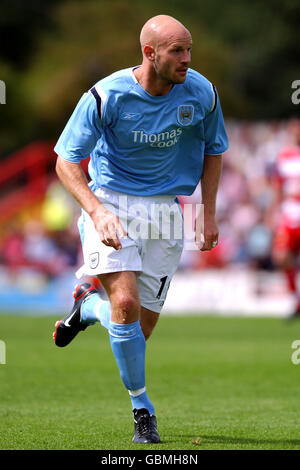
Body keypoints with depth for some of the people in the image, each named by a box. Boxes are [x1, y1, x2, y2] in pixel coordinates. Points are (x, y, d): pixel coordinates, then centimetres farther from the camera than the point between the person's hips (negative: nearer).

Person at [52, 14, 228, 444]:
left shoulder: (201, 93, -7)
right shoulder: (106, 96, -16)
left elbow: (213, 149, 12)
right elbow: (67, 161, -11)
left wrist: (209, 212, 6)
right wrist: (97, 212, -25)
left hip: (167, 210, 3)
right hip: (111, 201, -3)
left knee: (143, 326, 2)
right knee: (126, 302, -22)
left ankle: (89, 305, 38)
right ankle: (142, 408, -3)